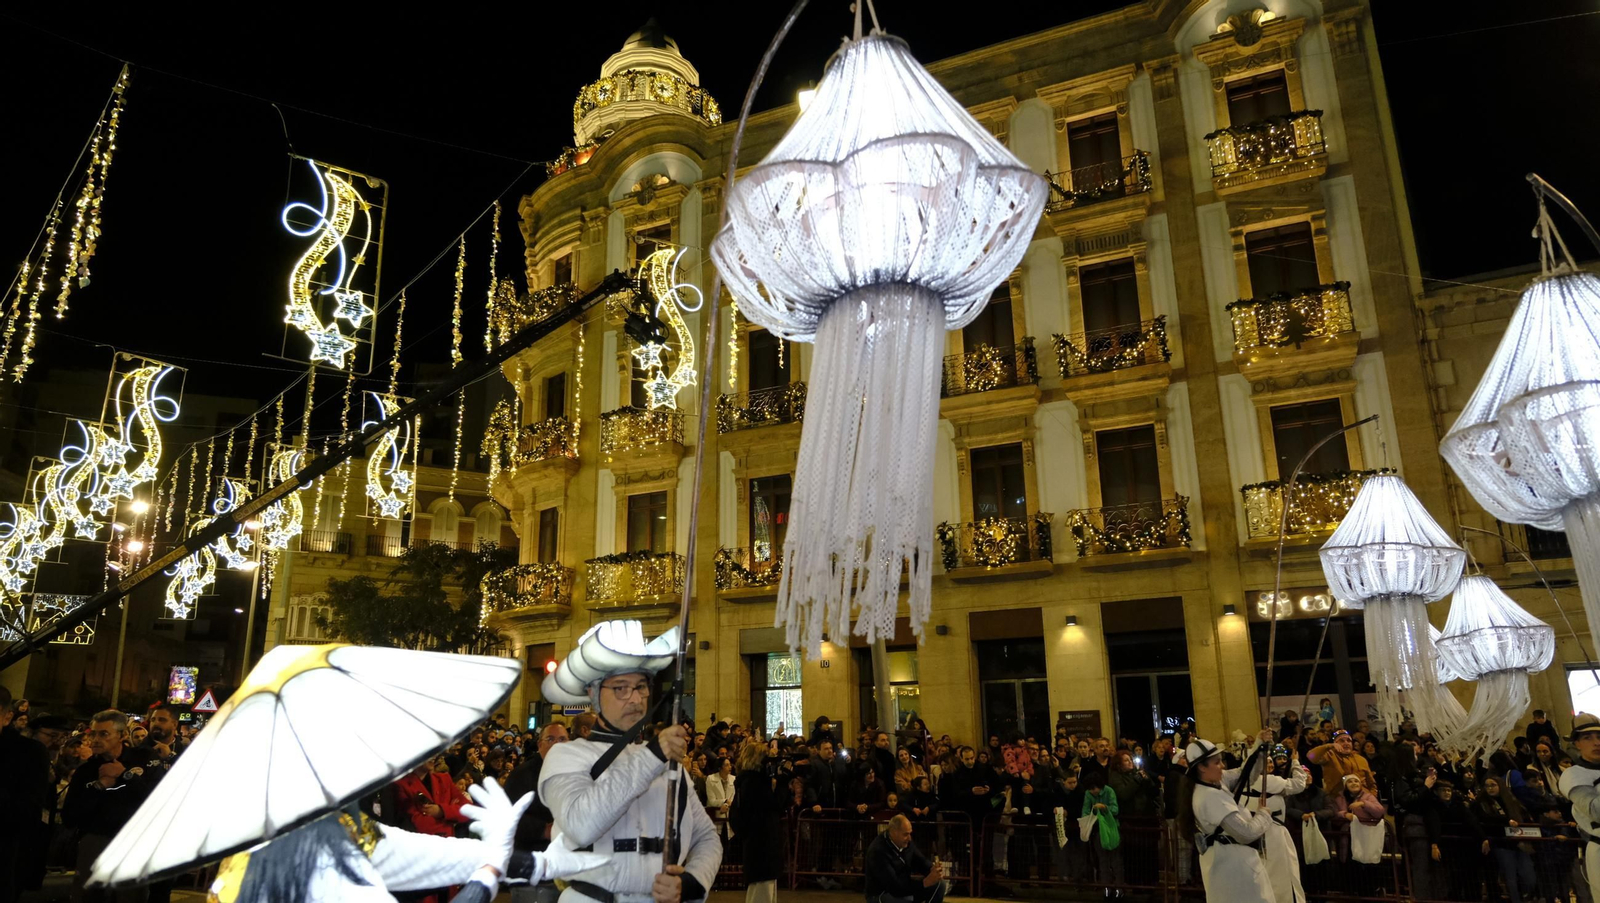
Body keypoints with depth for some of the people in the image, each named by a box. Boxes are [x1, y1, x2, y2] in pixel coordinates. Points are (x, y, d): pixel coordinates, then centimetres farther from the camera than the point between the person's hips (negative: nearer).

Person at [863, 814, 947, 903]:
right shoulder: (878, 851, -28)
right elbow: (893, 885, -32)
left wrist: (933, 868, -24)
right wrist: (926, 882, -37)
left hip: (904, 888, 9)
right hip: (881, 895, -8)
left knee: (940, 884, -4)